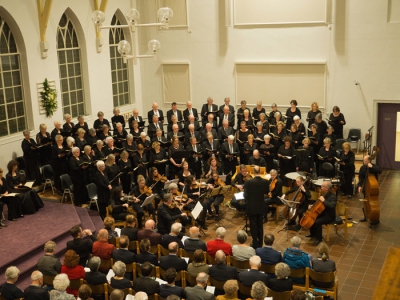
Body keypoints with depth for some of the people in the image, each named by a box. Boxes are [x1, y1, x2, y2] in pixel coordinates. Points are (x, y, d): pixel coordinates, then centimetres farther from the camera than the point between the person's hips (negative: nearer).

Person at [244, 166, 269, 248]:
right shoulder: (264, 182, -9)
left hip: (251, 207, -4)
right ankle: (260, 243, 25)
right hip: (260, 207, 4)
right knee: (260, 225, 16)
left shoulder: (248, 182, -20)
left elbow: (246, 195, -17)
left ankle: (255, 244, 13)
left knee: (253, 226, 6)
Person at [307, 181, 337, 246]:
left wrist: (323, 201, -32)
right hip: (322, 213, 9)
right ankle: (313, 233, 22)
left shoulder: (332, 196, -21)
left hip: (329, 216, -9)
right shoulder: (323, 194, 4)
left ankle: (319, 239, -11)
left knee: (317, 222, -29)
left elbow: (332, 206, -38)